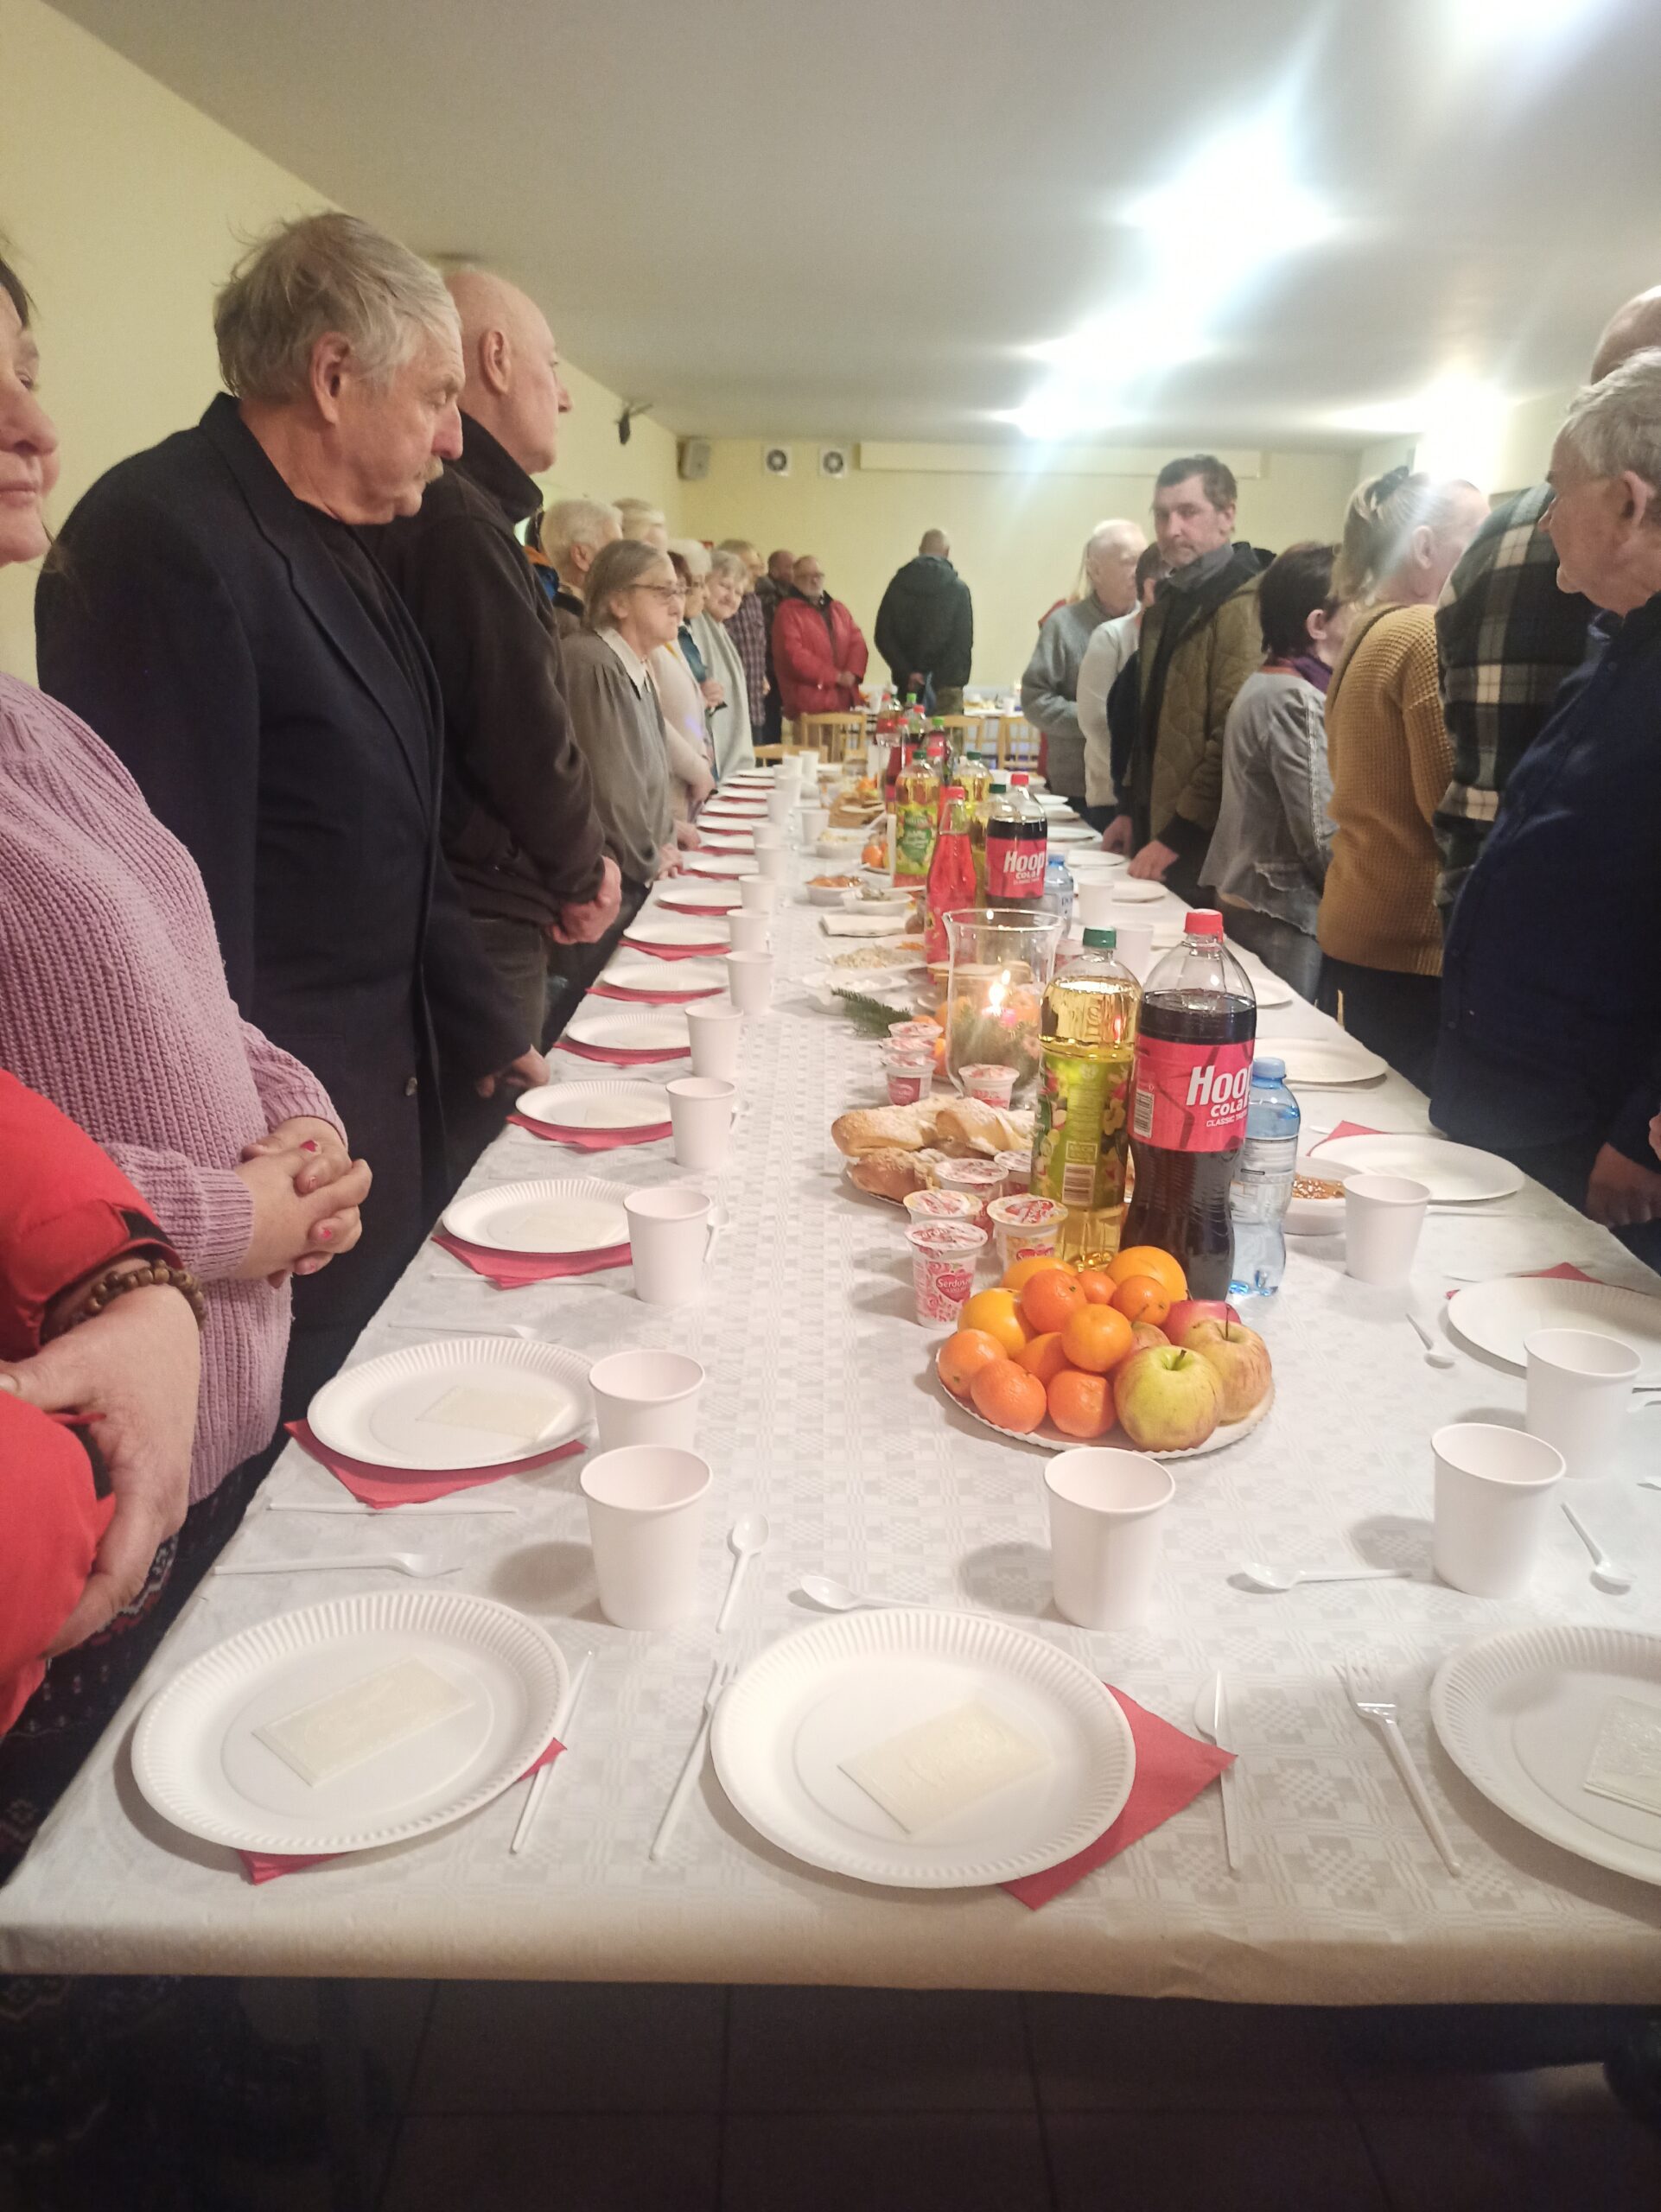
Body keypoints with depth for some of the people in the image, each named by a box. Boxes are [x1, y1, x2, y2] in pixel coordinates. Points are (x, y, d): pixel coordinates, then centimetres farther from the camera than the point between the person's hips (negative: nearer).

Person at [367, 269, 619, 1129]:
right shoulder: (461, 520, -15)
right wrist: (584, 871, -1)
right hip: (479, 930, -9)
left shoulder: (435, 506, 14)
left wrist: (564, 870, 9)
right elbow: (526, 736, -18)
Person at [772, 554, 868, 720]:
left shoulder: (838, 609, 21)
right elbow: (794, 655, -12)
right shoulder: (788, 611, 0)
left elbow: (857, 642, 12)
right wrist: (836, 676, -13)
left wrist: (852, 673, -10)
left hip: (844, 699, 6)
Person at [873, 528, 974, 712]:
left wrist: (906, 674, -2)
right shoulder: (958, 588, -1)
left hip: (909, 686, 2)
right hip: (946, 686, -2)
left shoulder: (898, 584, 6)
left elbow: (882, 635, 1)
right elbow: (963, 642, -6)